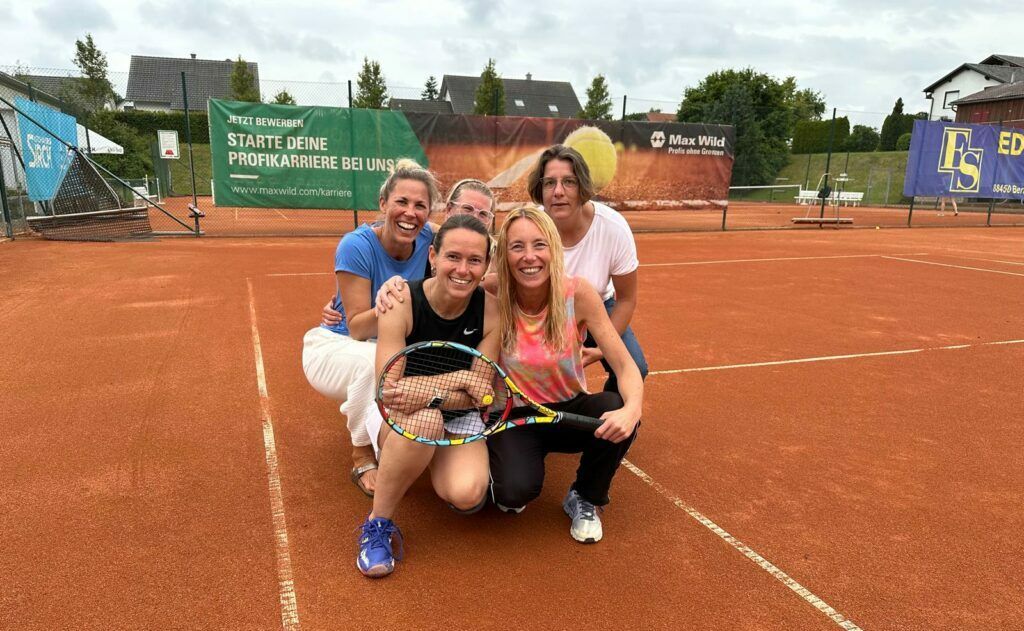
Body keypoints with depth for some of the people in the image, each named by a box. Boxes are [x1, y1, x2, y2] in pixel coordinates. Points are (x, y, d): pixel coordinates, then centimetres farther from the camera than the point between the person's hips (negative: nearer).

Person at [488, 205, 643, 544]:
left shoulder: (578, 294, -19)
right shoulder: (494, 300, -19)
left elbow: (626, 367, -20)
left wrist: (632, 408, -40)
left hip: (569, 410, 2)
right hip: (515, 416, -1)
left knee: (619, 416, -31)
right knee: (517, 490, -31)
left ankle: (584, 499, 1)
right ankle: (503, 479, 11)